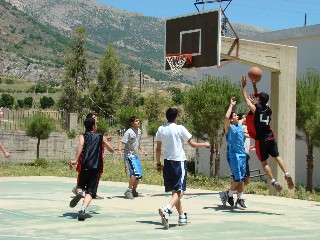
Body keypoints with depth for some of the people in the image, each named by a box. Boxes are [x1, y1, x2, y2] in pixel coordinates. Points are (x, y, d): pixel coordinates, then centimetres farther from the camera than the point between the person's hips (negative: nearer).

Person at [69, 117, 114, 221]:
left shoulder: (82, 136, 10)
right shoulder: (101, 138, 13)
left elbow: (80, 145, -13)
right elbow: (112, 150, 22)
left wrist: (76, 159, -24)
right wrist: (105, 141, 43)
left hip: (84, 167, 1)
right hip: (96, 168, -1)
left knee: (80, 186, 24)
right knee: (90, 192, -4)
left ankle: (79, 192, -12)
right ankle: (83, 209, -29)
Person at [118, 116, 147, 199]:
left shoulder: (139, 131, 10)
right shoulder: (129, 132, -14)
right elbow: (121, 142, -20)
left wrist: (142, 150, 18)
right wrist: (119, 150, -36)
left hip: (135, 156, 8)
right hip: (129, 155, -8)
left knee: (139, 175, 9)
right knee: (135, 173, -21)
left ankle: (134, 191, 26)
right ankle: (128, 191, -11)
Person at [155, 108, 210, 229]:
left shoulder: (161, 129, 6)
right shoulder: (180, 128, -8)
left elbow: (158, 149, 9)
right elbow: (192, 144, -3)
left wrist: (158, 163, 20)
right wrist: (205, 144, 14)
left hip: (167, 162, 6)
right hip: (179, 161, -6)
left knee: (174, 191, 14)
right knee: (180, 190, -8)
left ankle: (182, 216, 18)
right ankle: (166, 209, -32)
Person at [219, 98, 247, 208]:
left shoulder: (240, 124, 14)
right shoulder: (229, 127, -6)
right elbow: (226, 117, -26)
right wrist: (231, 105, -16)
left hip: (242, 154, 7)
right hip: (233, 155, -7)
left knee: (242, 178, 7)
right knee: (237, 177, -10)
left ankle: (240, 198, 12)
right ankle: (229, 194, 10)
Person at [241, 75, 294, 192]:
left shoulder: (256, 108, -10)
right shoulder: (268, 109, 6)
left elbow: (246, 99, 1)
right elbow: (262, 99, 23)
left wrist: (244, 86, 8)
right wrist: (254, 85, 25)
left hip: (260, 139, -5)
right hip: (270, 137, 5)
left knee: (264, 162, 2)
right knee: (277, 156, 9)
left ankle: (274, 182, -8)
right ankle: (287, 174, -12)